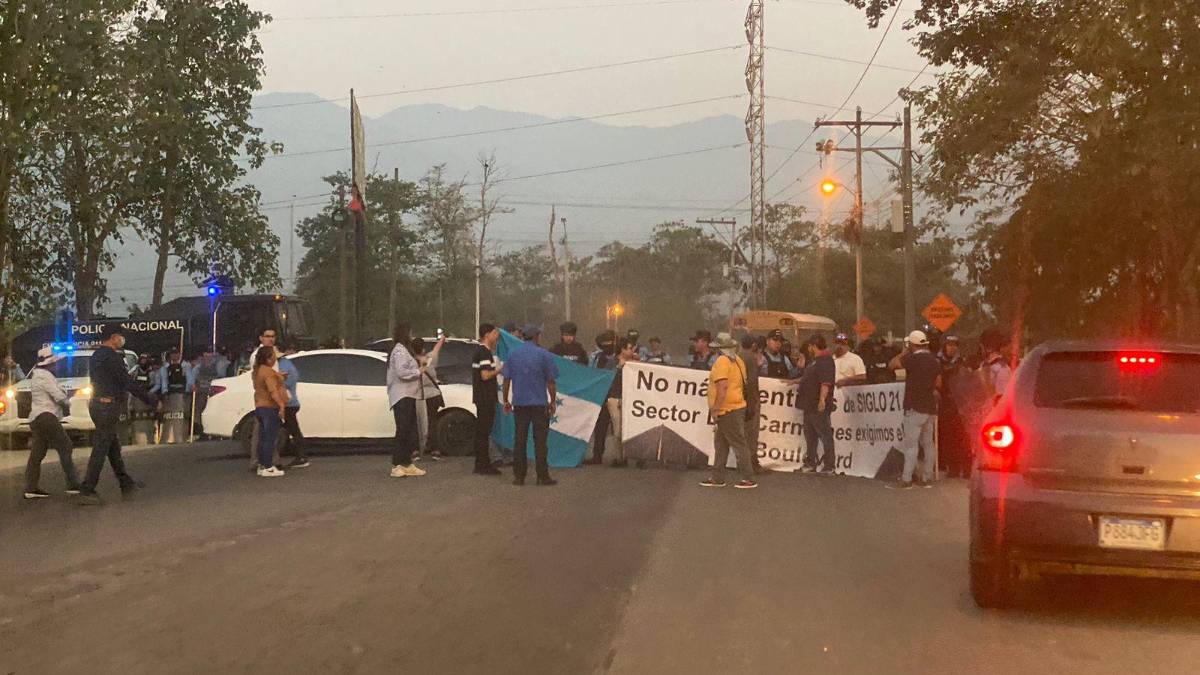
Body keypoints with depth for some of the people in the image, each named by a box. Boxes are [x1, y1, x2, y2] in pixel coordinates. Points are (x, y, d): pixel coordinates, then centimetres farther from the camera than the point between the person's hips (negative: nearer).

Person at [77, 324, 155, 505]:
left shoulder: (96, 356, 16)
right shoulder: (111, 356, -15)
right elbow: (128, 383, -18)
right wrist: (151, 401, -14)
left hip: (98, 404, 10)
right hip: (108, 407, -10)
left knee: (114, 447, 14)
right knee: (100, 449, -7)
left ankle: (127, 485, 21)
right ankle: (86, 491, -6)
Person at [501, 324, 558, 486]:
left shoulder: (513, 354, 6)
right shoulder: (544, 355, -4)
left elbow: (507, 380, 7)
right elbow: (551, 381, -4)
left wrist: (506, 401, 15)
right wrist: (553, 401, 6)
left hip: (519, 403, 3)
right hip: (539, 403, -3)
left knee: (520, 439, 7)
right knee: (540, 440, 1)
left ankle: (519, 476, 7)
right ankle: (542, 476, 1)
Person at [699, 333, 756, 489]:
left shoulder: (722, 361, -15)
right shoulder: (737, 360, 12)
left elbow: (722, 387, -25)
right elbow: (743, 384, 18)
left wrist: (715, 409, -22)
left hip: (727, 411, -9)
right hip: (737, 406, 9)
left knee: (739, 444, -4)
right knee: (721, 445, 14)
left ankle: (749, 479, -1)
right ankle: (717, 478, 18)